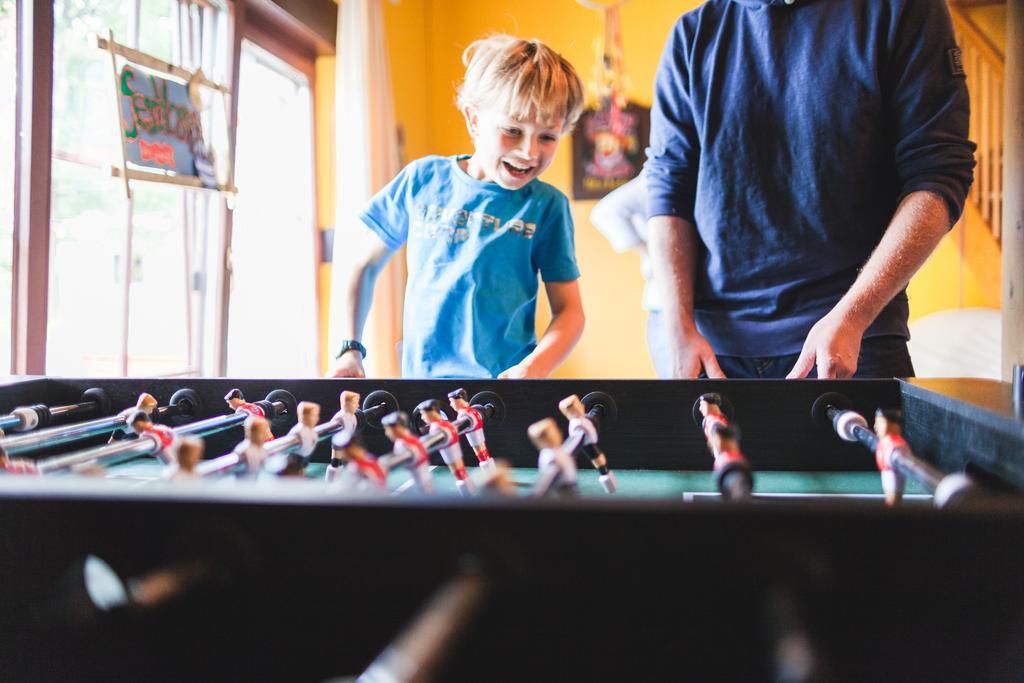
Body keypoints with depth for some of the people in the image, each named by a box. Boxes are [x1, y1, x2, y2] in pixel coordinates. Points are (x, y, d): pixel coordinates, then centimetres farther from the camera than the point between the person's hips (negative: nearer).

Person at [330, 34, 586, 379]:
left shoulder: (546, 206, 3)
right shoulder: (423, 179, 6)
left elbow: (569, 311, 3)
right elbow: (363, 264, 16)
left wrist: (532, 369, -15)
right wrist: (350, 350, 8)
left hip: (504, 383, 1)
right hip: (420, 376, -1)